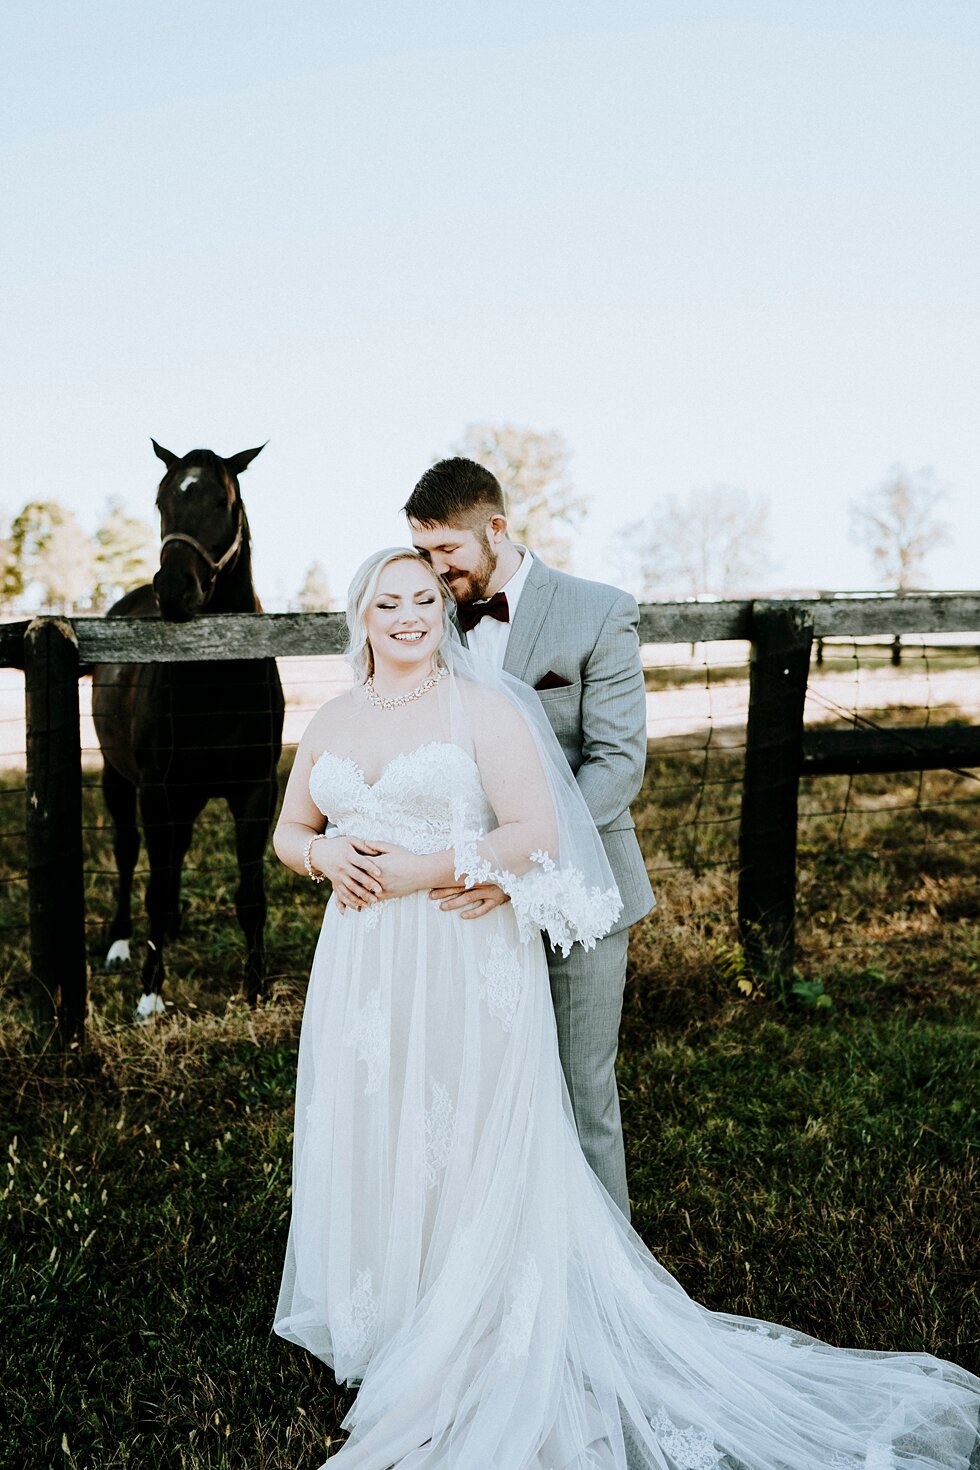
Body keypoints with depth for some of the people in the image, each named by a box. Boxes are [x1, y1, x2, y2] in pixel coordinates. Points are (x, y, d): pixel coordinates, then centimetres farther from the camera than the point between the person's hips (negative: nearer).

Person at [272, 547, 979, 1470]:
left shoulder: (483, 705, -7)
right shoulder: (332, 721, 9)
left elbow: (535, 833, -13)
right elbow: (290, 829, 18)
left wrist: (424, 870, -16)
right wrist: (325, 854, -4)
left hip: (467, 966, -5)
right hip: (362, 969, 5)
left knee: (470, 1151, 3)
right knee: (366, 1143, 13)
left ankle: (478, 1345, 20)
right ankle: (384, 1317, 33)